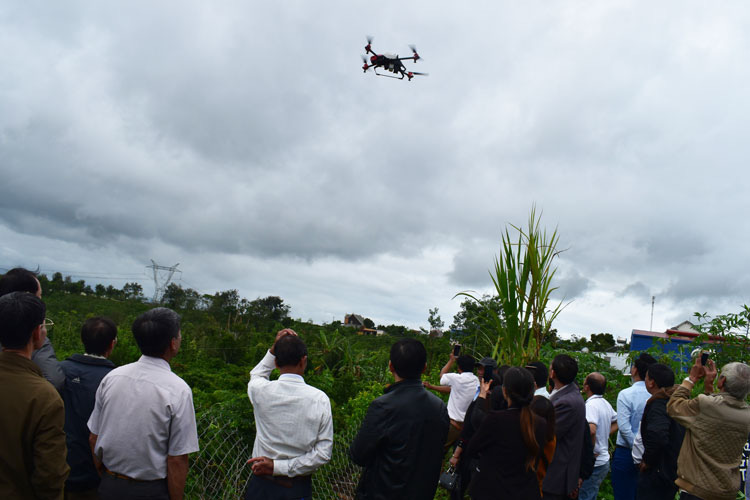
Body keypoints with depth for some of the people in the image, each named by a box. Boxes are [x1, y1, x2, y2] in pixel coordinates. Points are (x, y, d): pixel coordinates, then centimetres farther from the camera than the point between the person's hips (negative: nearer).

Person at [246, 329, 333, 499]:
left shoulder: (260, 390, -13)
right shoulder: (320, 399, -14)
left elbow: (256, 375, 15)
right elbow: (324, 453, -15)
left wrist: (274, 349, 5)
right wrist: (280, 467, -12)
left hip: (263, 485, 1)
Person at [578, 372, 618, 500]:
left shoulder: (591, 405, -21)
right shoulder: (606, 403, 8)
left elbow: (591, 430, -35)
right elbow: (617, 422, 25)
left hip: (594, 464, -9)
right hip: (604, 460, 9)